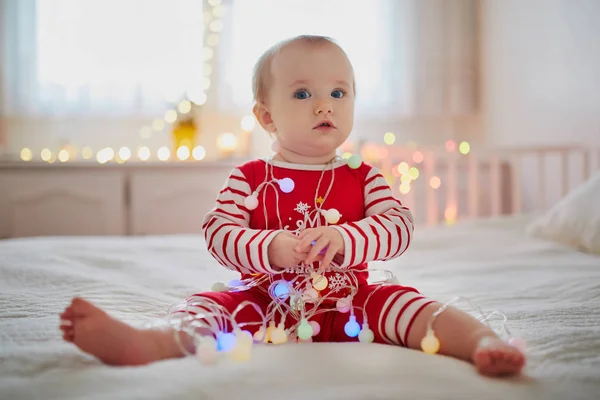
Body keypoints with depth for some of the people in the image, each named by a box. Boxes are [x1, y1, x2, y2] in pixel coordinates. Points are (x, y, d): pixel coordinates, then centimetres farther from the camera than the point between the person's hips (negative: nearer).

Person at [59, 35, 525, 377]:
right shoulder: (250, 178, 3)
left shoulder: (363, 178, 6)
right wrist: (271, 249, -28)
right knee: (212, 307, -27)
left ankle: (483, 341, -39)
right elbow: (218, 232, -8)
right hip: (267, 301, -1)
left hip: (348, 303, 2)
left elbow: (399, 225, -7)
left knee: (404, 304, -24)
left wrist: (343, 239, -27)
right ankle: (140, 343, -51)